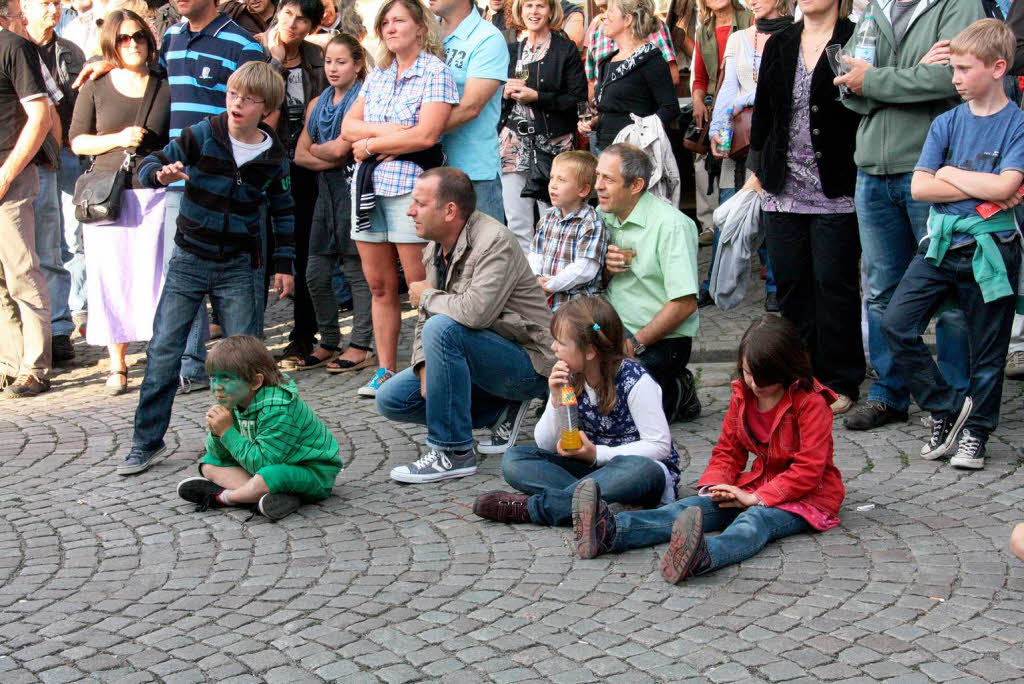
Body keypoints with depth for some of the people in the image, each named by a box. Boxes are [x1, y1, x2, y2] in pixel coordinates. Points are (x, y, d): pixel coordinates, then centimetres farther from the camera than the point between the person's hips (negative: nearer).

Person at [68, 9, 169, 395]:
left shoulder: (166, 87, 7)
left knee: (155, 275, -4)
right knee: (111, 276, 0)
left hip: (156, 192, -1)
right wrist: (118, 139, -8)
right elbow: (77, 141, 7)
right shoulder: (95, 89, 8)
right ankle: (117, 366, 7)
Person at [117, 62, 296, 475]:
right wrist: (161, 174, -29)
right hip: (189, 260, -1)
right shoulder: (201, 136, -7)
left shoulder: (273, 158, -1)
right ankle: (147, 441, 5)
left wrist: (284, 264, 10)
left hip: (236, 268, 1)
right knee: (163, 352, -3)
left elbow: (282, 212, 12)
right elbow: (148, 166, -5)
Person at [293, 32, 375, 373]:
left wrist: (315, 148, 5)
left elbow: (340, 148, -14)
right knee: (316, 274, 7)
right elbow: (300, 155, 9)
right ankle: (329, 344, 18)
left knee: (357, 269, -3)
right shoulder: (318, 104, 15)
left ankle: (361, 346, 4)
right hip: (326, 191, 8)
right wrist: (330, 160, -7)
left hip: (353, 190, -8)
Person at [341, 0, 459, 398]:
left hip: (411, 185, -6)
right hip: (368, 185, 6)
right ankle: (386, 370, 16)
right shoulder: (376, 76, 17)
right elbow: (348, 127, 9)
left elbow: (425, 135, -14)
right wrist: (386, 129, -9)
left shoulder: (435, 72, -3)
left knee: (421, 286, -6)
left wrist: (371, 144, -6)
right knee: (379, 285, 8)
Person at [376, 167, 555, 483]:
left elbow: (475, 312, -36)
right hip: (482, 360, 9)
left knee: (443, 328, -32)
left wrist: (426, 297, -17)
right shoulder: (434, 250, 6)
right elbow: (425, 320, 11)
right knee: (391, 399, 1)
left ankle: (454, 452, -23)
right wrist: (425, 366, -8)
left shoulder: (494, 242, -21)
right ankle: (502, 411, 8)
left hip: (528, 365, -9)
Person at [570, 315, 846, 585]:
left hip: (807, 496, -6)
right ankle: (610, 532, -44)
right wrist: (715, 485, -9)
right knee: (694, 506, -19)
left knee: (755, 519, -38)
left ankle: (700, 557, -73)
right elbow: (728, 450, 13)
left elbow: (808, 469, -20)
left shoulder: (811, 403, -14)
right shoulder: (742, 396, 7)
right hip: (758, 486, 6)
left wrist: (756, 498, -24)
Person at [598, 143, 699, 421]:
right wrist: (605, 268, -6)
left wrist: (635, 344, -17)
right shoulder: (604, 217, 8)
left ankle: (677, 394, 3)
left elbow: (685, 304, -19)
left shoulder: (671, 225, -15)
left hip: (662, 341, -7)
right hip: (615, 332, 8)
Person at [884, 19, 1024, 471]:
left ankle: (976, 431, 23)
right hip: (940, 245, 4)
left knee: (987, 349, 6)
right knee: (896, 324, -9)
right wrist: (984, 190, -11)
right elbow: (920, 187, -4)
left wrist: (952, 174, -7)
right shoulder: (947, 123, 6)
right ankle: (945, 408, 6)